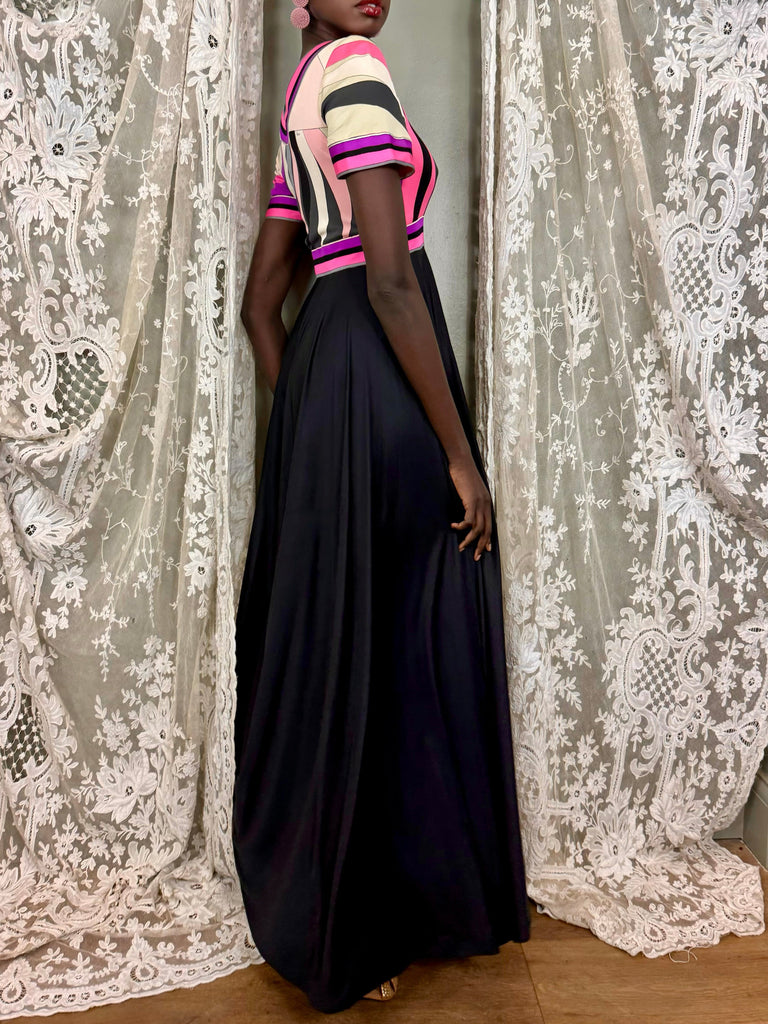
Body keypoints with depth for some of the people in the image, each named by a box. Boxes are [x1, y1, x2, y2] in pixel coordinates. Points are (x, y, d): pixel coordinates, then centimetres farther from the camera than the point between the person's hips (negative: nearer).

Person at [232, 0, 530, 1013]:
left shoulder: (300, 108, 23)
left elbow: (261, 302, 20)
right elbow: (390, 279, -18)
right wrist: (460, 452, -15)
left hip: (317, 374, 9)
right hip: (381, 383, -9)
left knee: (329, 642, 15)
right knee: (397, 644, 0)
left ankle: (310, 901, 34)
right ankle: (349, 938, 17)